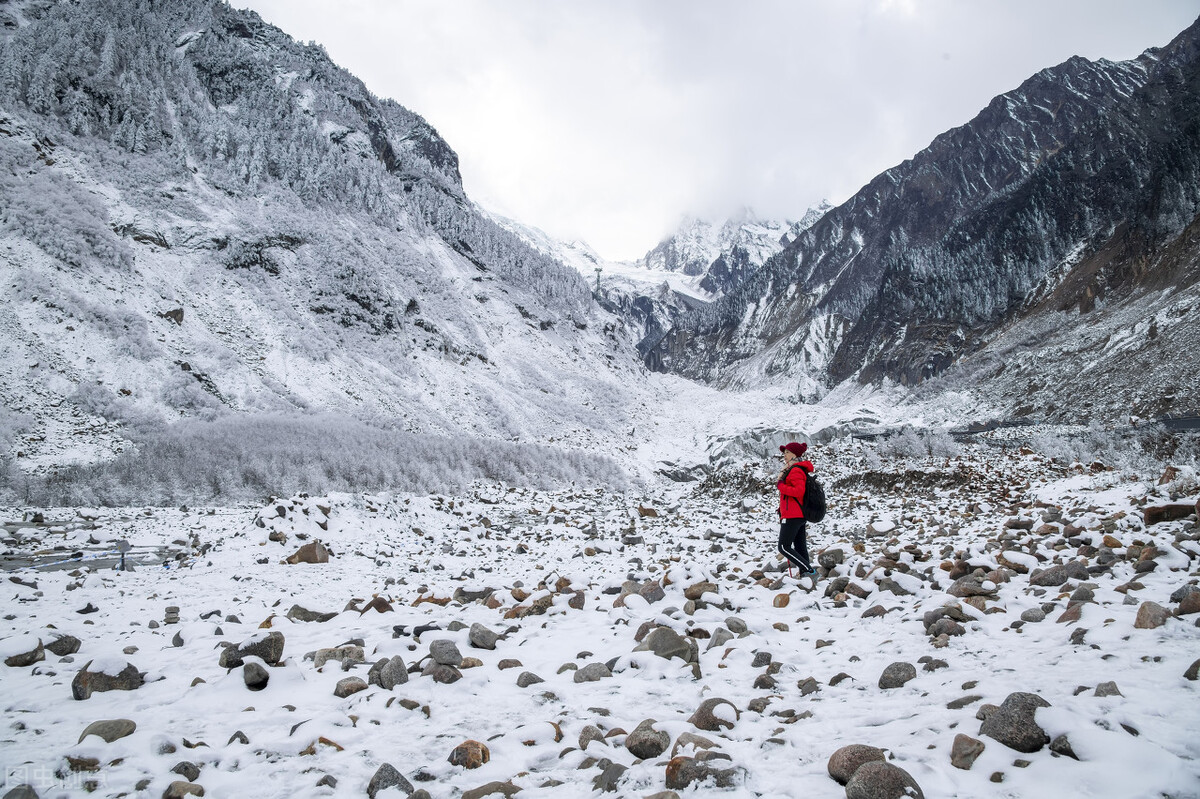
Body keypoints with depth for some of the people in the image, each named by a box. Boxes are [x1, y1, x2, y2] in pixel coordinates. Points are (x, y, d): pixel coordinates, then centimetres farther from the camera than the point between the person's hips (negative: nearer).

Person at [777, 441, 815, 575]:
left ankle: (809, 571, -12)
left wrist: (780, 486, -16)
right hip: (801, 515, 10)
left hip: (792, 516, -10)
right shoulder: (798, 469, 20)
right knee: (800, 549, 9)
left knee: (784, 547, -9)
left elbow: (799, 491, -27)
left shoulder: (796, 471, -13)